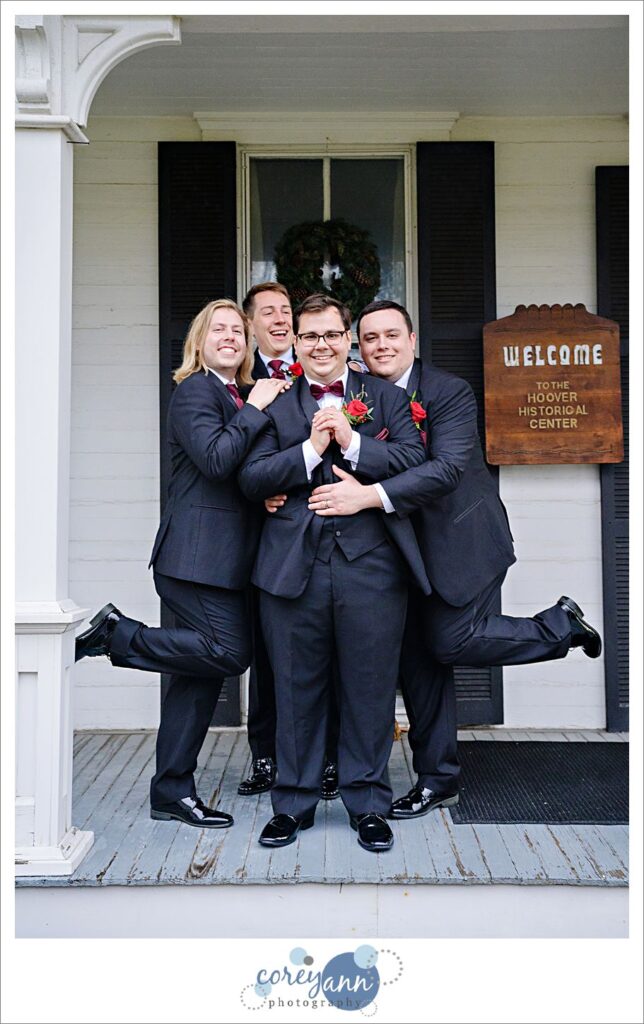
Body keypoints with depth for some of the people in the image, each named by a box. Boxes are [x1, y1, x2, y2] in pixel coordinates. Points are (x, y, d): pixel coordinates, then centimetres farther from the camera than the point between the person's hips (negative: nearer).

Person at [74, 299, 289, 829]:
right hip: (199, 554, -9)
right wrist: (256, 408, -12)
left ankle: (173, 792, 15)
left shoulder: (242, 398, 22)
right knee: (229, 652, -15)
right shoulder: (194, 390, -6)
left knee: (203, 667, 8)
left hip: (225, 556, 9)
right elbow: (216, 458, -20)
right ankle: (112, 632, -1)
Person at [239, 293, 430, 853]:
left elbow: (415, 460, -4)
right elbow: (250, 479, 0)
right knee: (297, 689, 9)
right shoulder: (276, 406, 11)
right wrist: (309, 450, -11)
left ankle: (368, 804, 21)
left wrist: (352, 441, -13)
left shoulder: (387, 398, 10)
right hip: (294, 565, 1)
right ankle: (294, 802, 25)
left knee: (370, 689, 5)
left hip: (370, 562, -1)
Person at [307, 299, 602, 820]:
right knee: (417, 657, 7)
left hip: (460, 537, -5)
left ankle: (563, 625, 12)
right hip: (404, 547, 5)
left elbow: (448, 468, -27)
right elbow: (340, 467, -1)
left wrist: (368, 496, -38)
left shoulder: (450, 392, -14)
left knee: (452, 640, -13)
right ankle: (437, 779, 21)